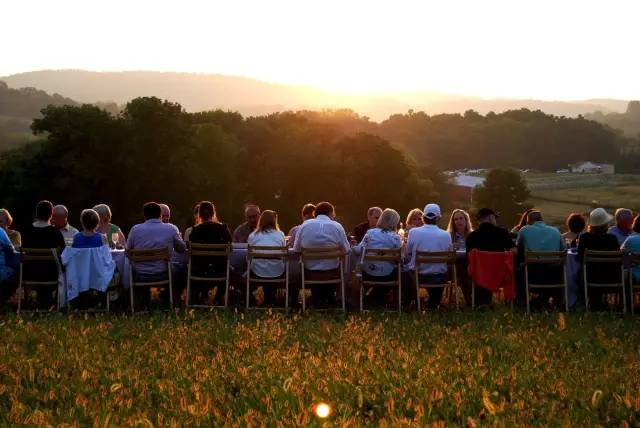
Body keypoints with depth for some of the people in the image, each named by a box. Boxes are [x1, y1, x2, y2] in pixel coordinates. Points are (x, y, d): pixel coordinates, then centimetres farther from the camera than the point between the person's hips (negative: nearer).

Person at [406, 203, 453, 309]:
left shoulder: (413, 232, -12)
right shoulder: (446, 235, -11)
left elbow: (408, 252, 2)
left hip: (418, 276, 0)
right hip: (439, 278, 0)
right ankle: (433, 305, 44)